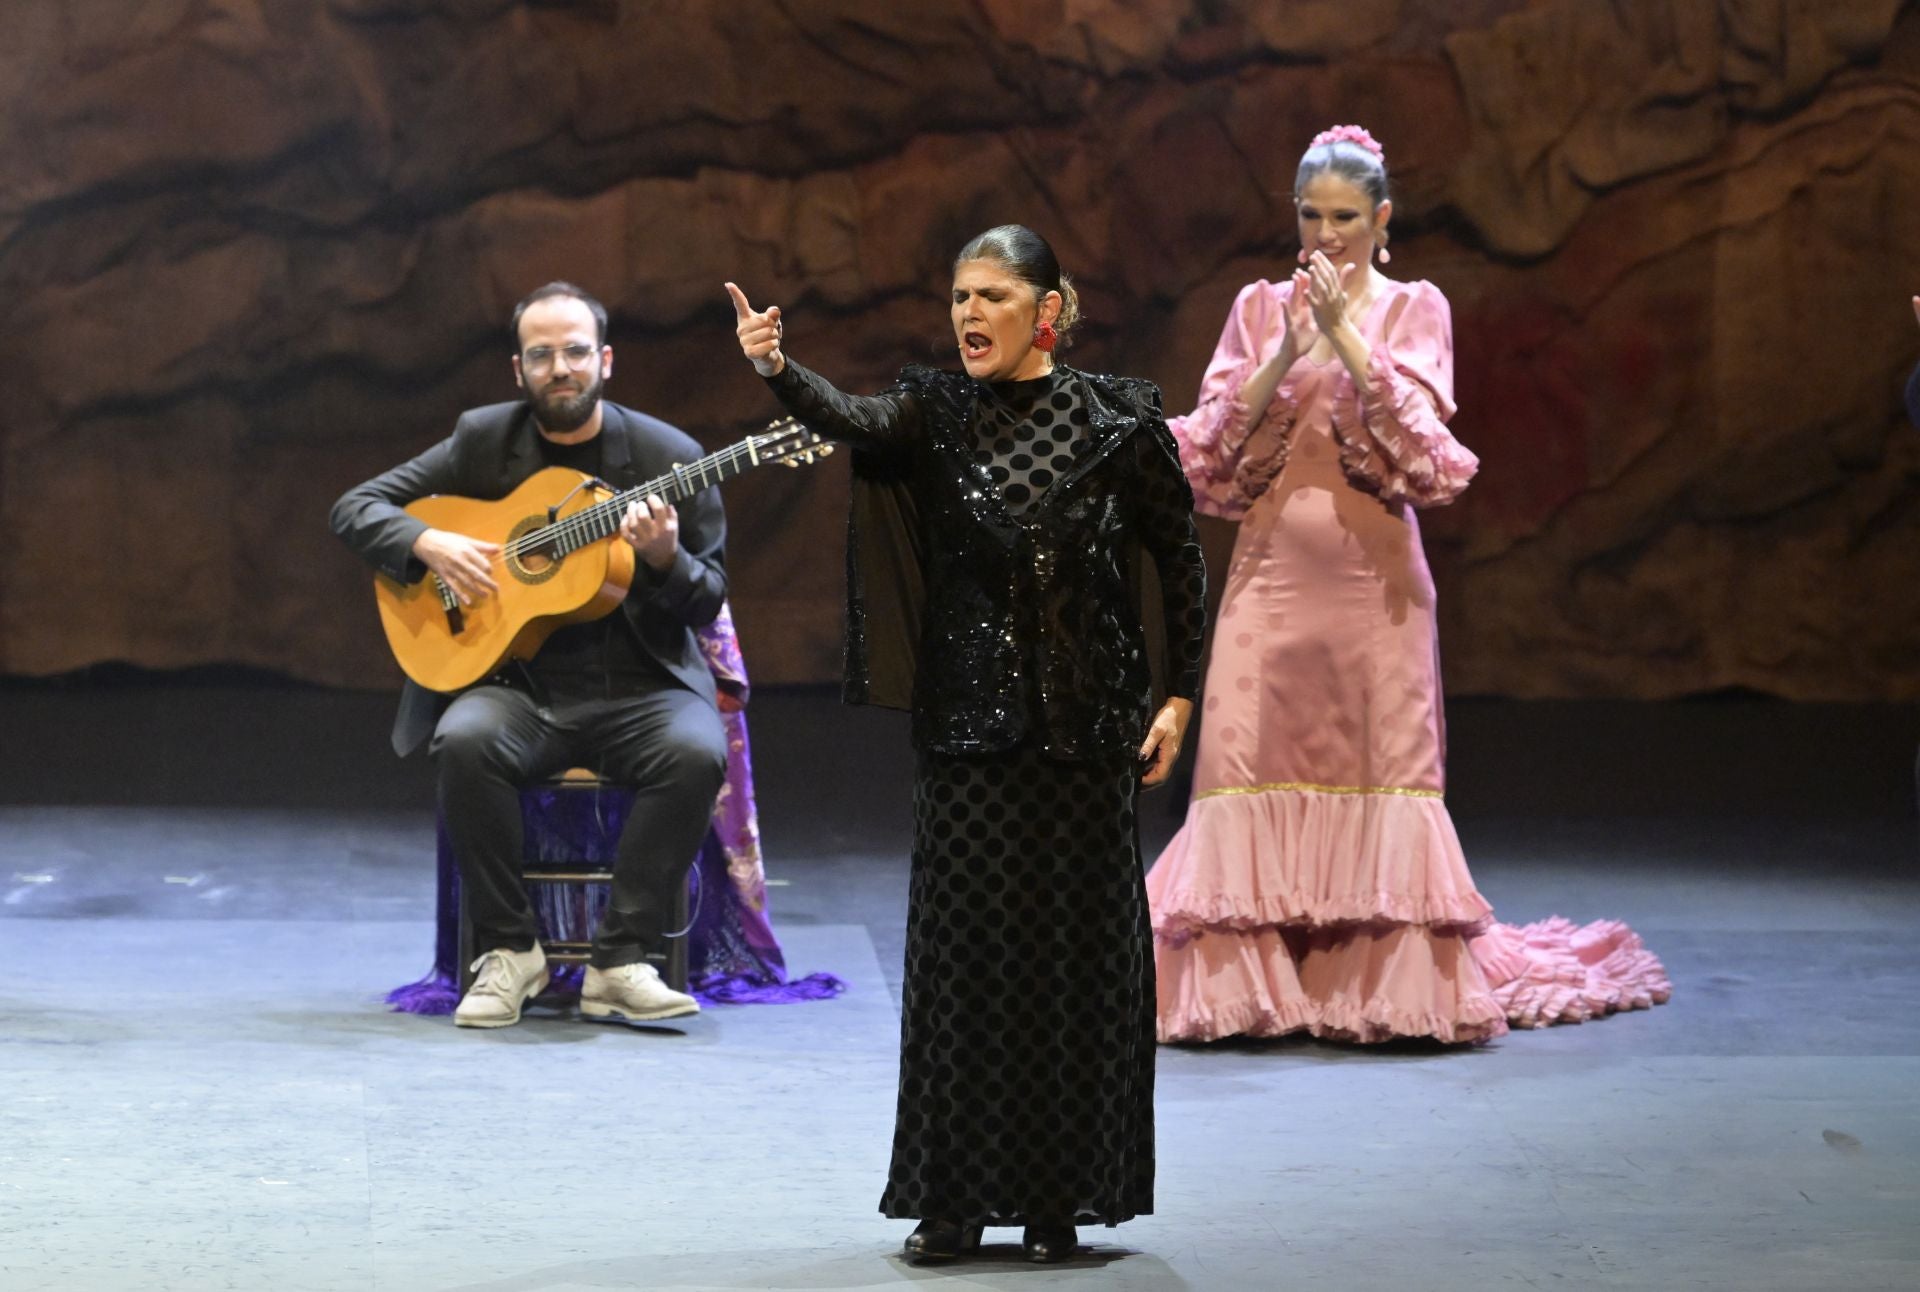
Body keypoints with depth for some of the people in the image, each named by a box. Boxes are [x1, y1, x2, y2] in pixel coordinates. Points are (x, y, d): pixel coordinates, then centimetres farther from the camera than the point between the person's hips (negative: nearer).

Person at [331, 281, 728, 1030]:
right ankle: (507, 952, -15)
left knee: (695, 753, -32)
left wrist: (665, 560, -19)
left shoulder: (668, 457, 1)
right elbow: (354, 508, 8)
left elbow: (708, 603, 3)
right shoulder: (482, 441, 6)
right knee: (464, 741, -32)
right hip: (520, 685, 1)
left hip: (639, 687, -1)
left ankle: (623, 961, -21)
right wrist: (428, 545, -12)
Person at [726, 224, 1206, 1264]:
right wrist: (777, 371, -40)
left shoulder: (1117, 419, -1)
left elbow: (1180, 560, 5)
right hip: (966, 721, 1)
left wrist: (1178, 696, -1)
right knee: (960, 948, 2)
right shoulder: (935, 412, 1)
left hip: (1084, 727, -1)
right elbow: (852, 417, -20)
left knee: (1074, 946, 2)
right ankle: (958, 1197, 10)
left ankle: (1057, 1198, 11)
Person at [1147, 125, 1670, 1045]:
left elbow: (1417, 435, -9)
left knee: (1382, 765, -3)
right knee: (1252, 764, -3)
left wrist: (1344, 333, -15)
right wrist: (1285, 351, -11)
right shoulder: (1259, 307, 11)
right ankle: (1241, 979, 1)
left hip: (1371, 572, -1)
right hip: (1273, 568, 2)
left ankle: (1390, 978, 3)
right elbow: (1216, 441, 1)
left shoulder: (1415, 309, 6)